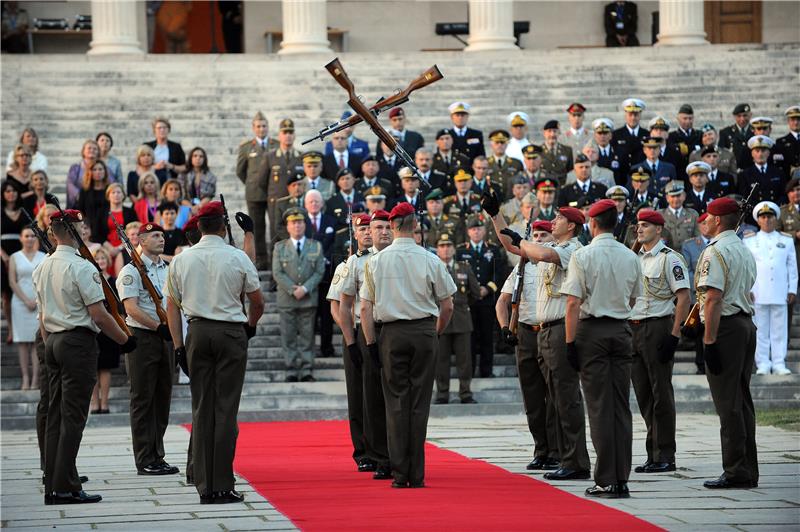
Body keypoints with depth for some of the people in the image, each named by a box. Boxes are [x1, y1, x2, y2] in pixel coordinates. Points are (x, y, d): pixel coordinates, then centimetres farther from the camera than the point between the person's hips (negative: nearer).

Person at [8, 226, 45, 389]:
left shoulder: (44, 257, 10)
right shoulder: (14, 258, 8)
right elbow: (12, 282, 1)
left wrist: (37, 300, -7)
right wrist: (26, 300, -8)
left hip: (40, 302, 0)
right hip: (20, 302, 0)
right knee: (22, 341, -3)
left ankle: (36, 378, -8)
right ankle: (25, 378, -3)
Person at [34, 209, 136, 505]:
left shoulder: (42, 268, 10)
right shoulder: (81, 268, -15)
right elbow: (99, 314, -16)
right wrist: (125, 340, -5)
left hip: (53, 342, 8)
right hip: (78, 342, -8)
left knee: (56, 414, 10)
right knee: (73, 416, -6)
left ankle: (52, 486, 11)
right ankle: (65, 487, -8)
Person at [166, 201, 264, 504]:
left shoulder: (181, 259, 4)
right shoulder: (237, 257, -4)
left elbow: (172, 305, 5)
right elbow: (257, 302, 4)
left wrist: (178, 344, 8)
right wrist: (250, 326, 23)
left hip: (197, 331, 3)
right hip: (231, 331, -3)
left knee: (201, 408, 6)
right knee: (226, 408, -2)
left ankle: (204, 486, 5)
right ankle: (223, 486, -4)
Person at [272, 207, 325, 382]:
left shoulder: (316, 246, 9)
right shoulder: (280, 247, 8)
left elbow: (319, 272, 3)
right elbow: (277, 273, 0)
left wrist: (305, 289, -11)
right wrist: (292, 289, -12)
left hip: (308, 298, 0)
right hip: (287, 300, 0)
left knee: (307, 335, 1)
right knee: (288, 336, -2)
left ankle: (306, 371, 3)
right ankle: (291, 370, 1)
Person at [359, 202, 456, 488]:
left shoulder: (376, 261, 0)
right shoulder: (430, 260, -3)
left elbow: (366, 308, 0)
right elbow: (447, 306, 2)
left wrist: (371, 343, 6)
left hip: (392, 334, 1)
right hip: (424, 331, -1)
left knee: (396, 402, 4)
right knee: (419, 403, 3)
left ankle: (399, 474, -1)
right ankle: (417, 475, 2)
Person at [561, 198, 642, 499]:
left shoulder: (583, 256, -9)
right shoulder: (630, 257, 6)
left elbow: (574, 303, -13)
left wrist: (570, 342, -10)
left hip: (592, 330, -4)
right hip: (621, 330, 4)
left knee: (599, 407, -3)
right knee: (621, 406, 6)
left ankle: (606, 481, -4)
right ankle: (621, 479, 6)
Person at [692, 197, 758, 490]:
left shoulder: (715, 251, -12)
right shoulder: (746, 251, 17)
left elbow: (714, 299, -19)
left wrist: (709, 341, -20)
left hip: (725, 326, -9)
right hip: (747, 324, 9)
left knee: (727, 403, -7)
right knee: (742, 401, 12)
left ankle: (736, 472, -9)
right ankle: (748, 471, 14)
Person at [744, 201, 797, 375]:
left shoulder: (787, 240, 12)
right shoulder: (749, 241, 8)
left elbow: (792, 267, 12)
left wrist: (792, 290, 6)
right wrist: (746, 289, -2)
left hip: (780, 293, 1)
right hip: (758, 293, -1)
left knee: (780, 329, 1)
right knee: (760, 331, -1)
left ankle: (779, 364, 4)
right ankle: (763, 364, 3)